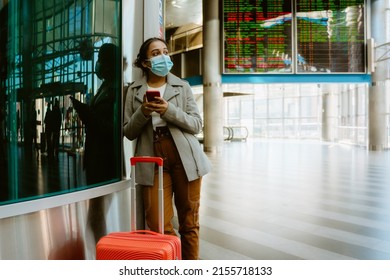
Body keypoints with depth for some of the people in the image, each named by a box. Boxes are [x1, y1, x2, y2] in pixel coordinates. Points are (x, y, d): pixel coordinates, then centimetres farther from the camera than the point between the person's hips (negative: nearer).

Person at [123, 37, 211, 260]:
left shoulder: (183, 86, 9)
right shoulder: (135, 90, 10)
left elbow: (197, 125, 1)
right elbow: (129, 132, 8)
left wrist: (169, 110, -14)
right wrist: (142, 112, -11)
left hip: (185, 158, 0)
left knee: (189, 223, 8)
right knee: (159, 228, -2)